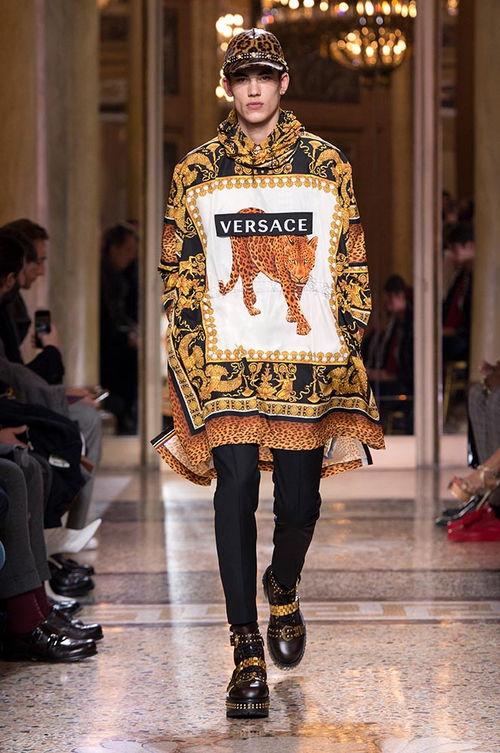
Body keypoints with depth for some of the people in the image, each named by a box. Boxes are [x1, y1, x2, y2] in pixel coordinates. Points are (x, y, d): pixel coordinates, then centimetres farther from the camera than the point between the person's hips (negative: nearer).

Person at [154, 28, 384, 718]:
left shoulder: (327, 165, 7)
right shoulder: (196, 172, 8)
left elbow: (353, 263, 8)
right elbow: (178, 268, 9)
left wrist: (348, 342, 1)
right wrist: (194, 352, 0)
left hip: (310, 361, 1)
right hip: (227, 364, 0)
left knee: (299, 499, 5)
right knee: (236, 492, -8)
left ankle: (283, 592, 37)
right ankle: (248, 651, -4)